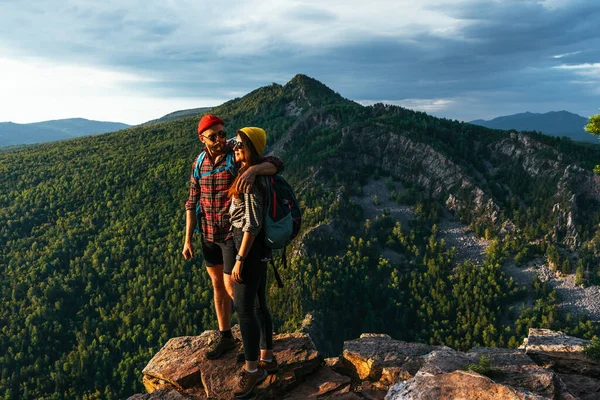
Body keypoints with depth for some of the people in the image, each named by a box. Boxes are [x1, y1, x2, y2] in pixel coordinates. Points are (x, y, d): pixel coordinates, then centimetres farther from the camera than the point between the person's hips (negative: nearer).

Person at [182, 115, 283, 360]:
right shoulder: (199, 164, 2)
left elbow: (276, 164, -28)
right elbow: (192, 204, 6)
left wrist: (253, 169, -49)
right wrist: (188, 240, 4)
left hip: (234, 233, -6)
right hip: (209, 234, 6)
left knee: (232, 288, -5)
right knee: (218, 285, 14)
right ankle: (225, 337, 30)